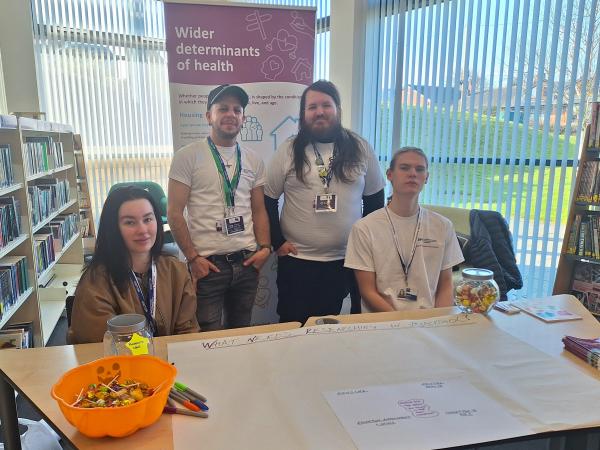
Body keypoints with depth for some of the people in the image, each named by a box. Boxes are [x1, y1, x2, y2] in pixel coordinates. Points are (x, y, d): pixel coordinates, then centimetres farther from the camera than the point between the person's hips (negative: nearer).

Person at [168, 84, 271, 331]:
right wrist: (192, 257, -9)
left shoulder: (253, 160, 10)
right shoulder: (188, 156, -4)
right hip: (208, 264, -4)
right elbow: (175, 213, -5)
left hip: (247, 262, 4)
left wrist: (264, 247, 1)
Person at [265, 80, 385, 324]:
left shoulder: (360, 148, 2)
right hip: (296, 260, -1)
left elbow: (374, 199, 9)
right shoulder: (288, 151, -2)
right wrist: (277, 242, -3)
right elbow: (268, 201, 2)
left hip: (346, 260, 1)